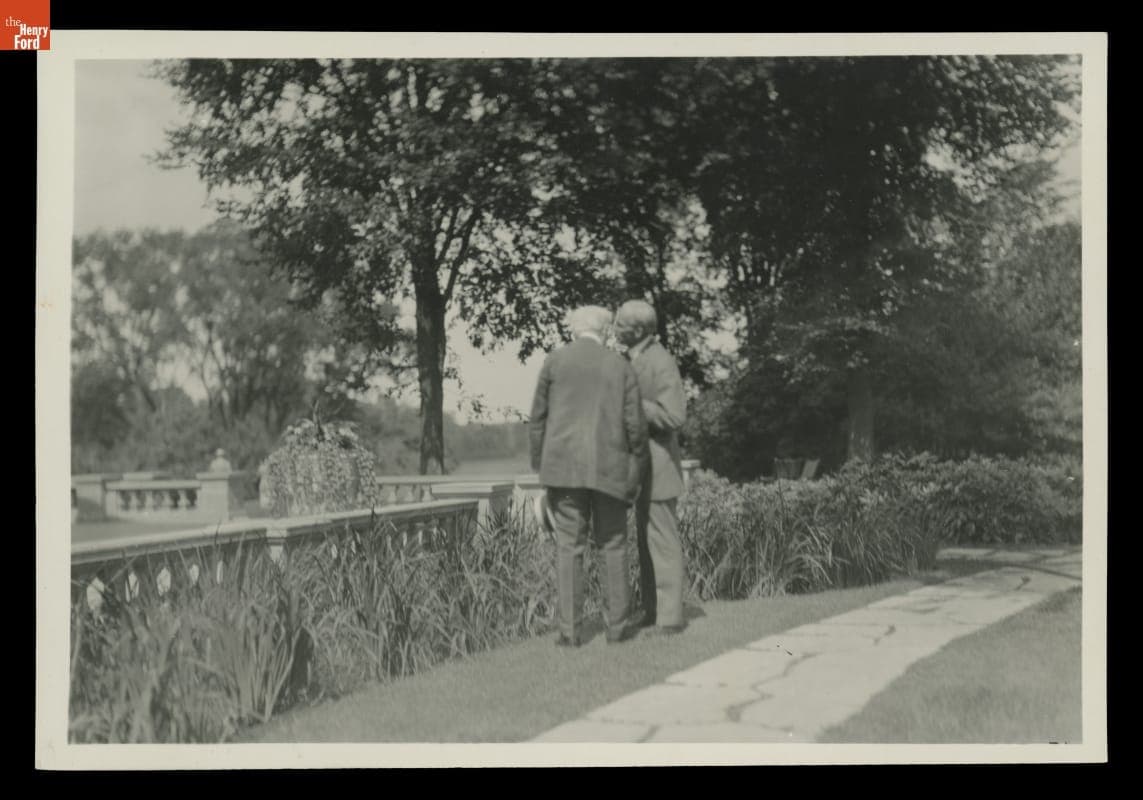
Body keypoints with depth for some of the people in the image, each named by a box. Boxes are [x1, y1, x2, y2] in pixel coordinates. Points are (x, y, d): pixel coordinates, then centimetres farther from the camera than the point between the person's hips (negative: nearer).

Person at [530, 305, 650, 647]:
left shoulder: (555, 361, 1)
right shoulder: (621, 366, 3)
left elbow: (539, 417, 2)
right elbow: (635, 424, 1)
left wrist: (540, 465, 11)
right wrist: (637, 469, 11)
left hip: (565, 466, 0)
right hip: (610, 468, 1)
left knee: (569, 547, 1)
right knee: (613, 546, 10)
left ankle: (570, 630, -1)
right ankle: (618, 625, 10)